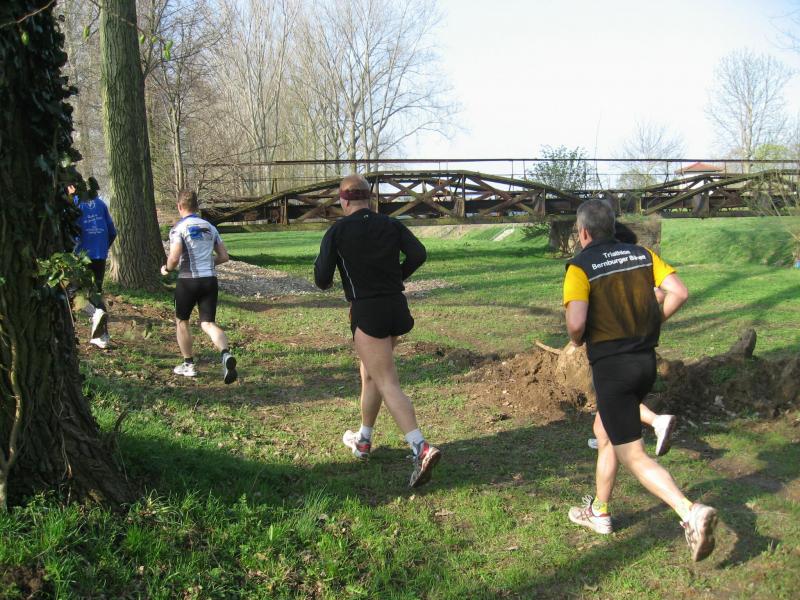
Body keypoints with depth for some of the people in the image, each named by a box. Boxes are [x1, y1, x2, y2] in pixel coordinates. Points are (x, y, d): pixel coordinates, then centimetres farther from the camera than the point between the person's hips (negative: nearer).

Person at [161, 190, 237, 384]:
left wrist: (167, 269, 3)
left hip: (188, 281, -4)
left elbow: (174, 258, -18)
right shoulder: (210, 227, 11)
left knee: (182, 321, 17)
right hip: (210, 280, 4)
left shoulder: (179, 229, -7)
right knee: (208, 323, 2)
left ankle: (189, 364, 24)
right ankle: (226, 354, -26)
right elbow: (224, 257, 12)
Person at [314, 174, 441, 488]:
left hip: (367, 312, -6)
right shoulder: (391, 224, 7)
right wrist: (396, 277, 13)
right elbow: (418, 254, -4)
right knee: (370, 375, 22)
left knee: (388, 385, -10)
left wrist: (319, 267, 17)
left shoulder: (337, 231, -3)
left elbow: (322, 280, -6)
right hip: (397, 308, 6)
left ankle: (421, 448, -25)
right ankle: (363, 440, 35)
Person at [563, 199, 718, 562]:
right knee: (604, 431, 26)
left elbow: (576, 323, -22)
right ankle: (599, 512, 36)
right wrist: (652, 323, 10)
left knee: (633, 456, -1)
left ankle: (691, 512, -18)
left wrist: (577, 341, 0)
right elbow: (679, 293, -3)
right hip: (646, 360, 7)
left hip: (611, 366, -7)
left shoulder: (580, 267, -11)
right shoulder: (642, 255, 6)